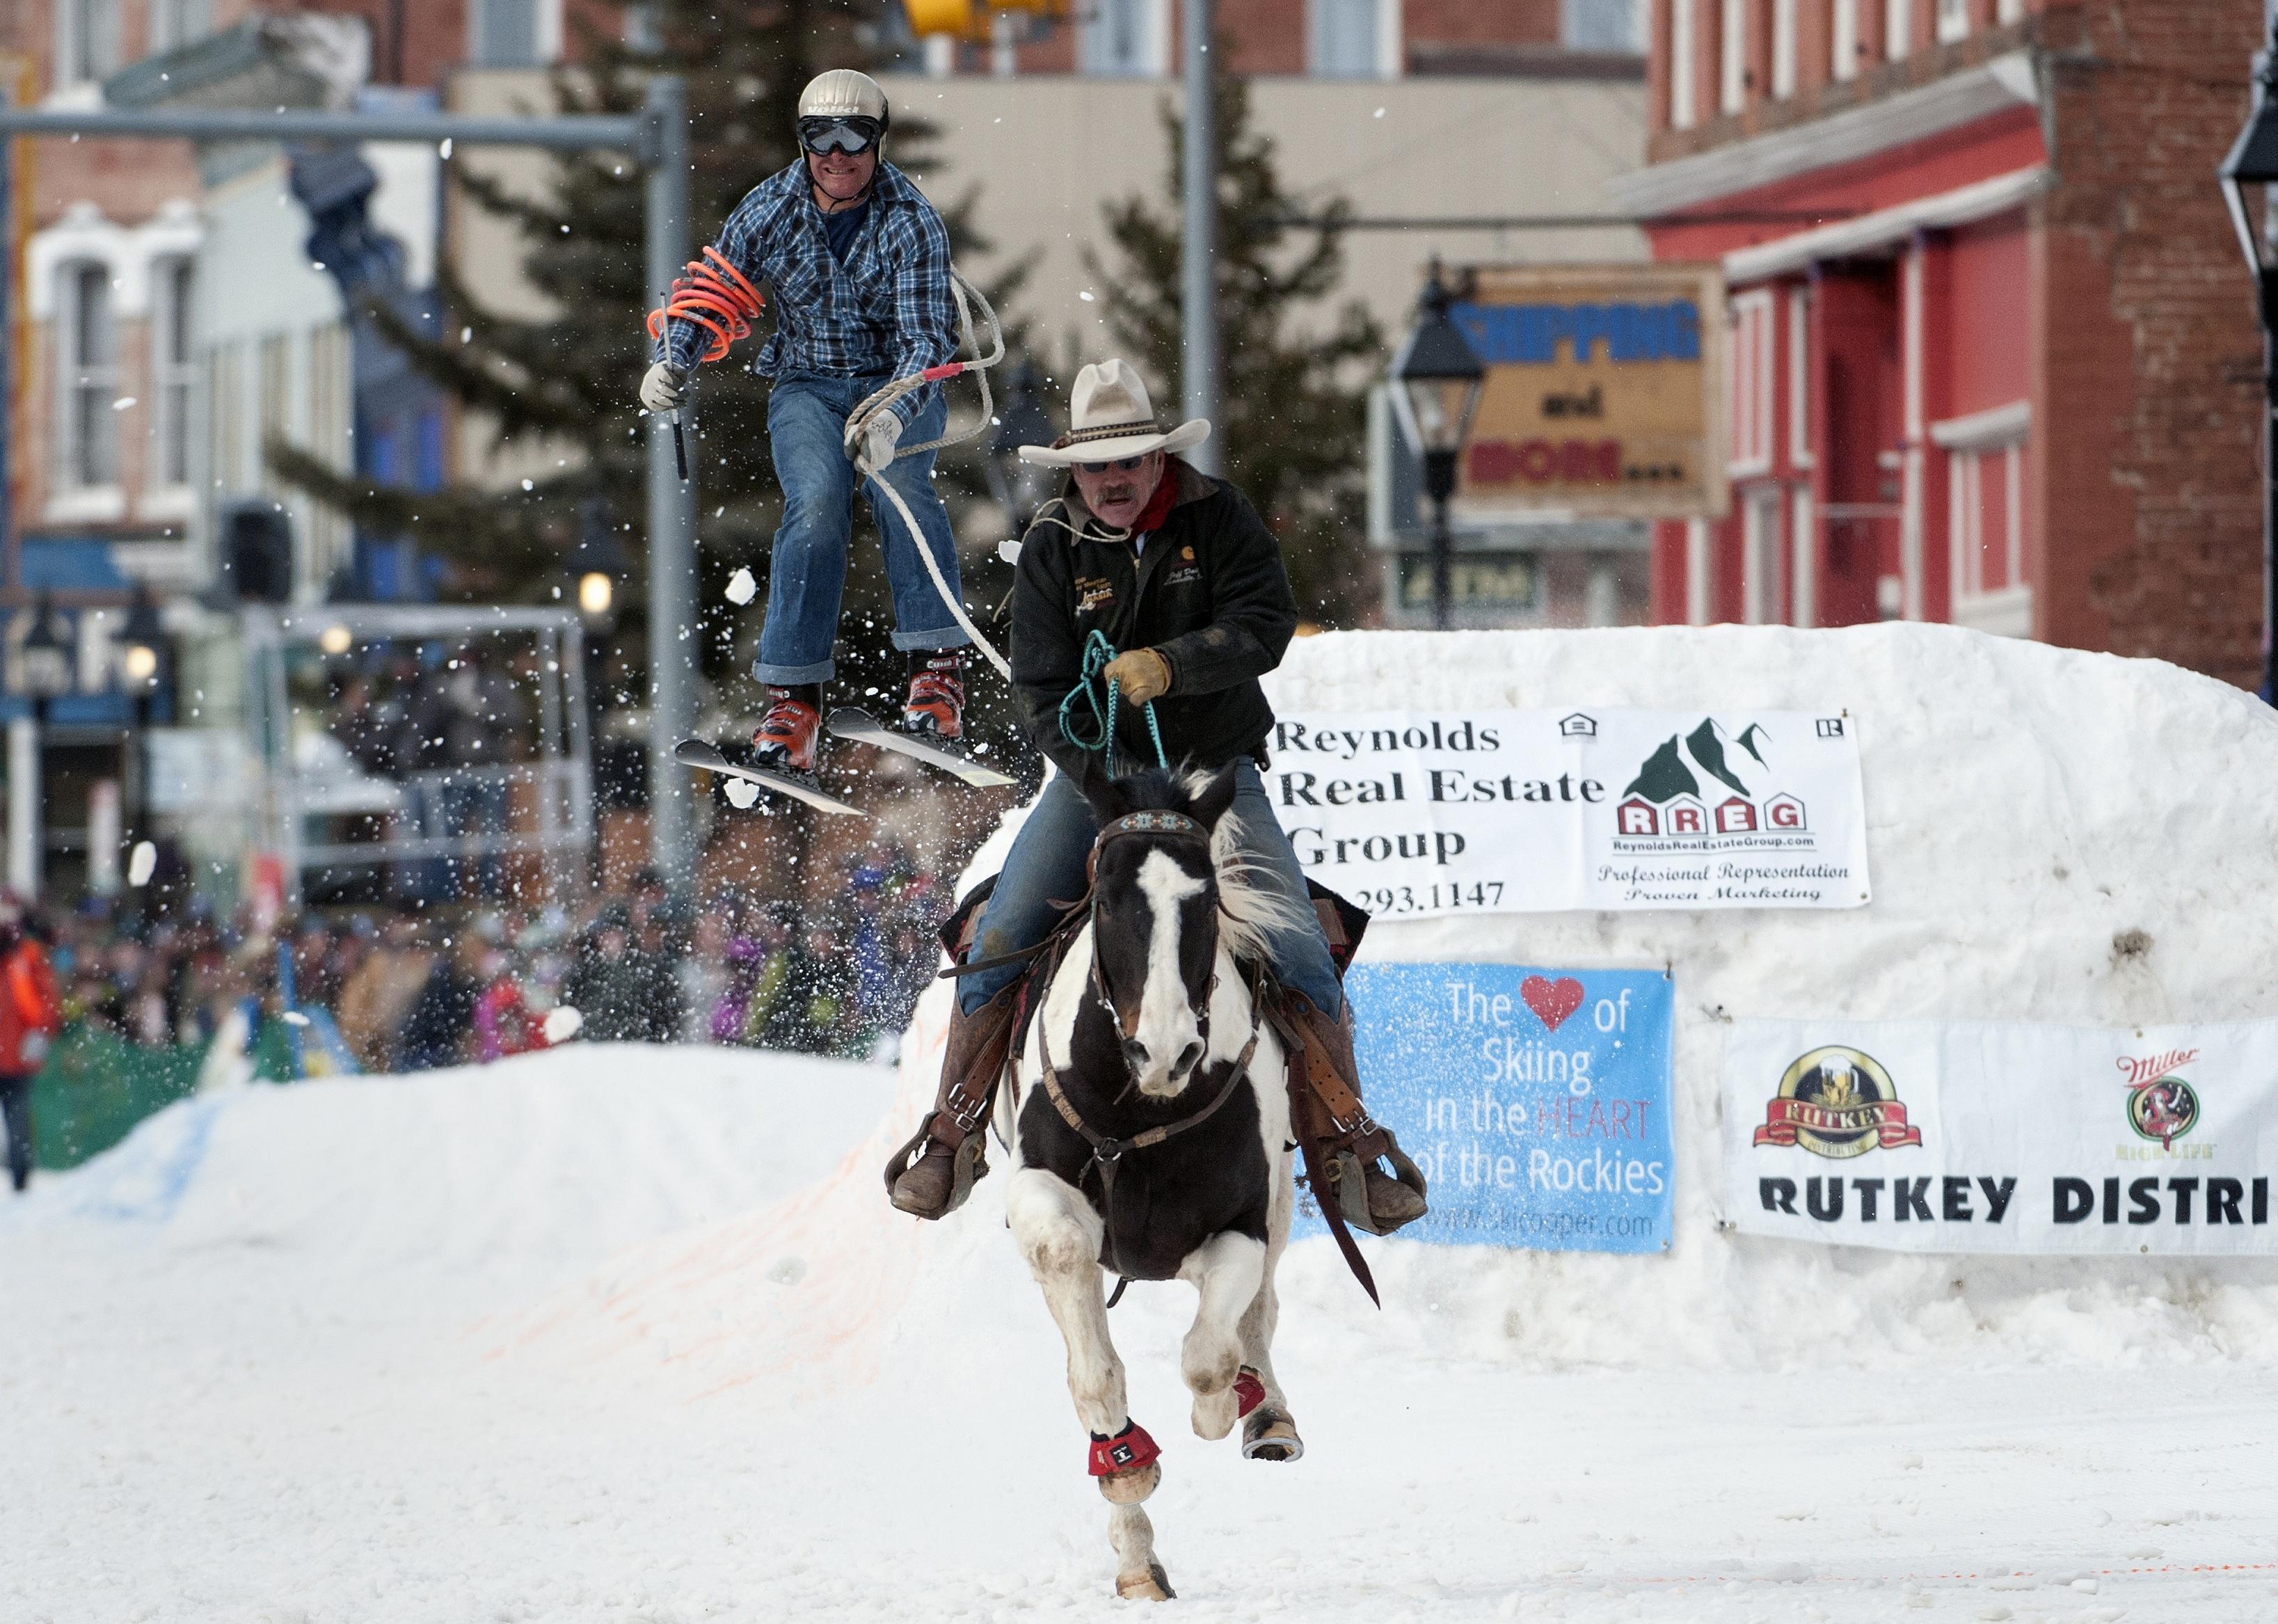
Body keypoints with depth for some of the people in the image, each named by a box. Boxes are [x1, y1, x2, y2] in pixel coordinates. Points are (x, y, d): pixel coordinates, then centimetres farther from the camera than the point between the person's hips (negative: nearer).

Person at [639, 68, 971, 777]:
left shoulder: (912, 221, -14)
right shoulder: (769, 210, -6)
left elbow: (926, 337, -22)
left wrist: (892, 418, -40)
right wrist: (672, 362, -12)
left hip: (900, 385, -1)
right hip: (807, 386, 1)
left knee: (898, 482, -33)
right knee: (817, 500, -27)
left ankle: (937, 668, -30)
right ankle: (791, 697, -28)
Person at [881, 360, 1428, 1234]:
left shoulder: (1218, 518, -5)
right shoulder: (1053, 548, -3)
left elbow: (1265, 625, -15)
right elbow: (1041, 694, -8)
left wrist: (1169, 667, -31)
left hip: (1216, 768, -1)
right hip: (1096, 770, 1)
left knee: (1299, 949, -16)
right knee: (999, 937, -15)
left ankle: (1347, 1141, -3)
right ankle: (954, 1135, -1)